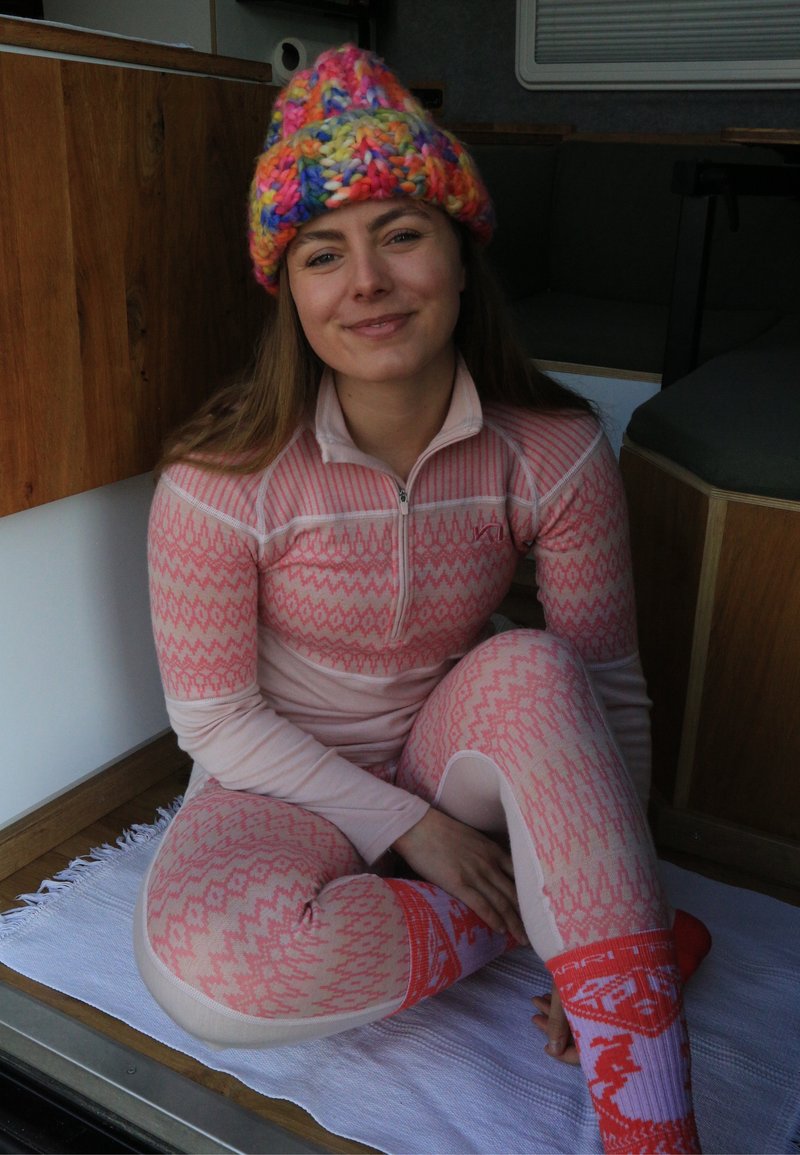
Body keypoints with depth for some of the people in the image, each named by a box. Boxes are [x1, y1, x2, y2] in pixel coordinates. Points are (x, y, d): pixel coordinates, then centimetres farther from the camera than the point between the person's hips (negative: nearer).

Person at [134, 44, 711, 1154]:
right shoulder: (222, 480, -20)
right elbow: (216, 720, -12)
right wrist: (412, 828, -17)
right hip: (288, 775, 0)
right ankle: (546, 914, -13)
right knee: (202, 963, -33)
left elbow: (610, 692, -10)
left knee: (535, 669, -34)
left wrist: (615, 884, -21)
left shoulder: (555, 454, -15)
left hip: (458, 751, 1)